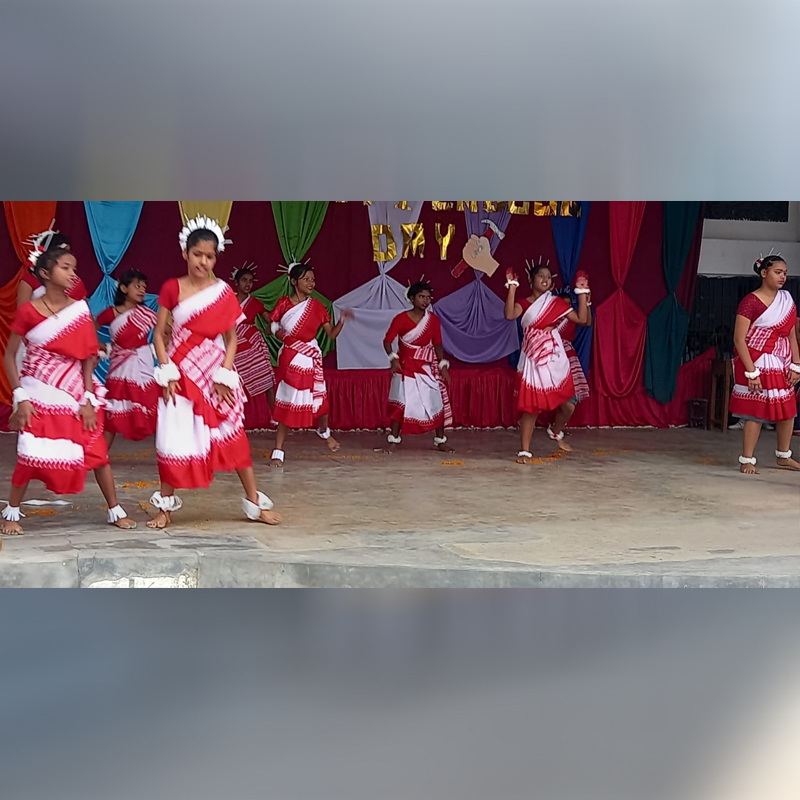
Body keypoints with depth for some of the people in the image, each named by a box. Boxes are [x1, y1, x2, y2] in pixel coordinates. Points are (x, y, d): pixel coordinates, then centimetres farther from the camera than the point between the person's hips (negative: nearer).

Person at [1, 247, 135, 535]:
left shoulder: (79, 309, -2)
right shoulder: (28, 311, -9)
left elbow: (88, 357, 1)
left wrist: (89, 398, -4)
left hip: (74, 394, 3)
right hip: (39, 393, -3)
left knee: (97, 451, 2)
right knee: (31, 455, -5)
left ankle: (115, 511, 12)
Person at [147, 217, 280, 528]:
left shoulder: (224, 292, -2)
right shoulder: (171, 288, -3)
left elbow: (231, 338, 1)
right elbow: (159, 334, 1)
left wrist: (224, 377, -8)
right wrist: (166, 372, -8)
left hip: (215, 372, 0)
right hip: (180, 372, 0)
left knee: (233, 435, 3)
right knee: (173, 437, 1)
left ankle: (254, 501, 11)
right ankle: (166, 505, 16)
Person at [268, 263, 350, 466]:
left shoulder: (317, 306, 1)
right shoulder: (283, 303, -5)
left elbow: (332, 334, 2)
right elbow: (271, 327, 2)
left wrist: (342, 320, -16)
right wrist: (277, 333, -20)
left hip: (311, 358, 3)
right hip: (290, 358, -2)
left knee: (320, 398, 8)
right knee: (287, 403, -3)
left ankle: (324, 431, 41)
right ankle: (278, 451, 3)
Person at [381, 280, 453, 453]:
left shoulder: (433, 319, -1)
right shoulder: (401, 319, -11)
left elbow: (437, 344, 5)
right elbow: (387, 340, -6)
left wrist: (443, 366, -3)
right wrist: (393, 358, -20)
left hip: (427, 367, 3)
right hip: (406, 366, -3)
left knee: (437, 403, 1)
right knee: (401, 403, -4)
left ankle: (440, 441, 11)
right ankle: (393, 440, 6)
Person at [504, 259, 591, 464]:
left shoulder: (557, 302, 8)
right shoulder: (523, 303, 2)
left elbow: (582, 319, 2)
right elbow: (509, 315, -20)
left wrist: (582, 293, -2)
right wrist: (512, 287, -20)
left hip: (554, 357, 2)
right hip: (532, 359, -2)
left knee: (567, 401, 0)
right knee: (530, 405, -4)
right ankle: (525, 451, 3)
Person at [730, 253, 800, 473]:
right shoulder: (751, 302, -14)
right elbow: (739, 339, -17)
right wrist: (751, 372, -20)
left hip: (781, 364, 7)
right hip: (758, 363, -7)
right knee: (757, 411, -6)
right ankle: (747, 460, 3)